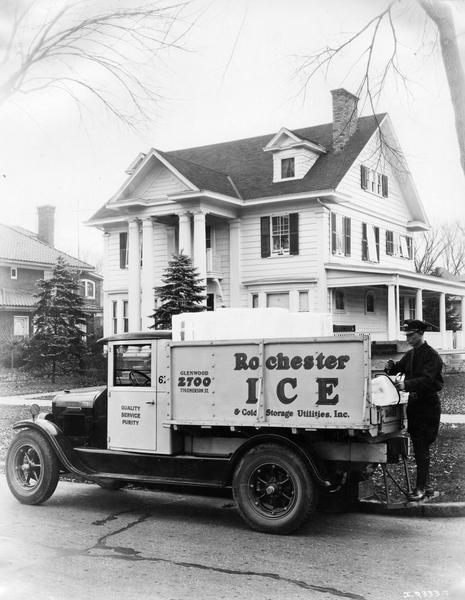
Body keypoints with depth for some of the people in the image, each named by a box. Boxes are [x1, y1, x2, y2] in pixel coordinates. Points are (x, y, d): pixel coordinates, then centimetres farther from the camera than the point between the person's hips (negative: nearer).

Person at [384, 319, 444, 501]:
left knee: (422, 447, -9)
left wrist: (407, 384, -39)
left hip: (428, 403, -8)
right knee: (417, 445, 11)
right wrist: (390, 367, -10)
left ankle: (421, 488, -6)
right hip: (413, 402, 8)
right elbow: (398, 368, 14)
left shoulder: (432, 356, -12)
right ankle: (423, 481, 21)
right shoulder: (410, 354, 13)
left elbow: (427, 379, -25)